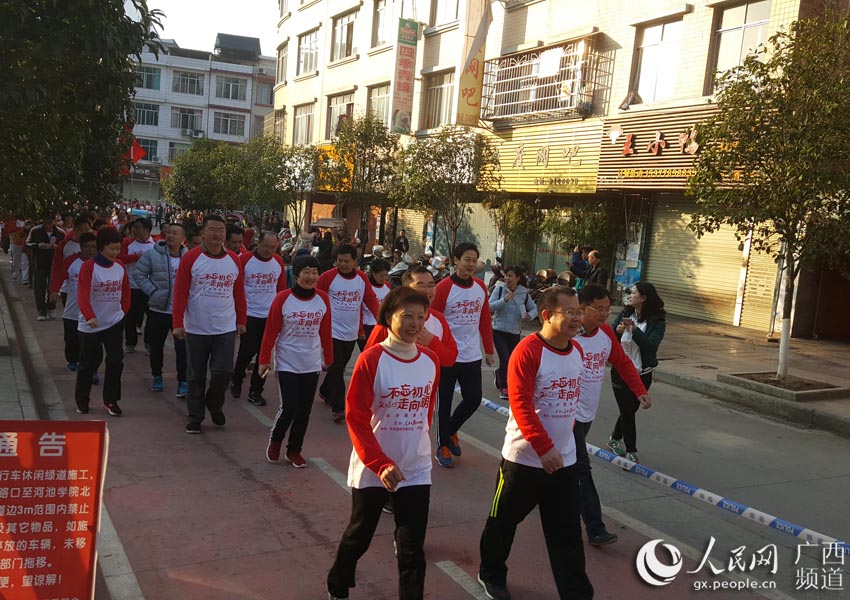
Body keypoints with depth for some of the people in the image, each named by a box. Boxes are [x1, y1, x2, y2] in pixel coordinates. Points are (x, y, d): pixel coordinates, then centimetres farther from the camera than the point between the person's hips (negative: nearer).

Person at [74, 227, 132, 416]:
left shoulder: (120, 267, 3)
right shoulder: (88, 267, -13)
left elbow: (126, 291, 15)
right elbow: (82, 295, -23)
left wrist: (124, 310, 7)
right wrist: (89, 316, -35)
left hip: (114, 322, 3)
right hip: (90, 325, -3)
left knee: (116, 361, -4)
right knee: (88, 364, 9)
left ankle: (111, 401, 10)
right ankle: (81, 401, 27)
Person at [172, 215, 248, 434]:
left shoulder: (234, 260, 2)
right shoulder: (191, 258, -7)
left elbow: (239, 293, 8)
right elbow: (180, 292, -8)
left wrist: (241, 320, 9)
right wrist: (177, 323, -11)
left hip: (226, 329, 2)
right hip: (196, 329, -2)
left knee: (223, 371, -1)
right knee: (196, 376, 9)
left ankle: (214, 405, 28)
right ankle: (195, 417, 23)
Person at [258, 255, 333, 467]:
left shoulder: (323, 299, 0)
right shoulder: (282, 298, -11)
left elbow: (325, 331, 7)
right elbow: (271, 331, -6)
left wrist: (328, 358, 13)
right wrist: (264, 359, -4)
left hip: (312, 364, 3)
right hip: (287, 363, -3)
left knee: (304, 410, 8)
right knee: (289, 408, -6)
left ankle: (294, 450, 25)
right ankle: (275, 440, 23)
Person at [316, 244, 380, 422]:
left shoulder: (362, 278, 3)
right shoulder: (328, 277, -10)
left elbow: (371, 300, 5)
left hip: (352, 333, 5)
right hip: (333, 332, -5)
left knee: (339, 367, 18)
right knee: (336, 369, -8)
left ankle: (325, 391, 40)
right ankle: (338, 408, -6)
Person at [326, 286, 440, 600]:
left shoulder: (431, 361, -3)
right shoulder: (370, 360, -17)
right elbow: (356, 418, -17)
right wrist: (381, 464, -23)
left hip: (417, 470, 3)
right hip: (372, 470, -2)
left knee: (413, 548, 4)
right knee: (358, 536, 18)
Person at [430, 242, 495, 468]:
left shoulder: (480, 287, 4)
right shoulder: (444, 287, -12)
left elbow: (485, 320, 9)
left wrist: (489, 350, 10)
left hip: (472, 356, 5)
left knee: (473, 399, 7)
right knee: (445, 403, 6)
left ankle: (451, 431, 33)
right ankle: (443, 447, 22)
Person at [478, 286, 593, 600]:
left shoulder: (577, 351, 4)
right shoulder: (527, 351, -18)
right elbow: (521, 405, -24)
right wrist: (544, 448, -28)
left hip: (564, 460, 5)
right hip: (524, 458, -5)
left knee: (568, 535, 7)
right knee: (503, 522, 15)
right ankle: (491, 575, 39)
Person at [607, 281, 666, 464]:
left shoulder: (657, 320, -10)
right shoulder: (625, 314, -3)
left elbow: (651, 346, -24)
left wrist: (634, 329, -34)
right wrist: (617, 331, -26)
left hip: (642, 374, 0)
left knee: (630, 410, 16)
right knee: (628, 411, -1)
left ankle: (615, 439, 40)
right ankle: (631, 452, 9)